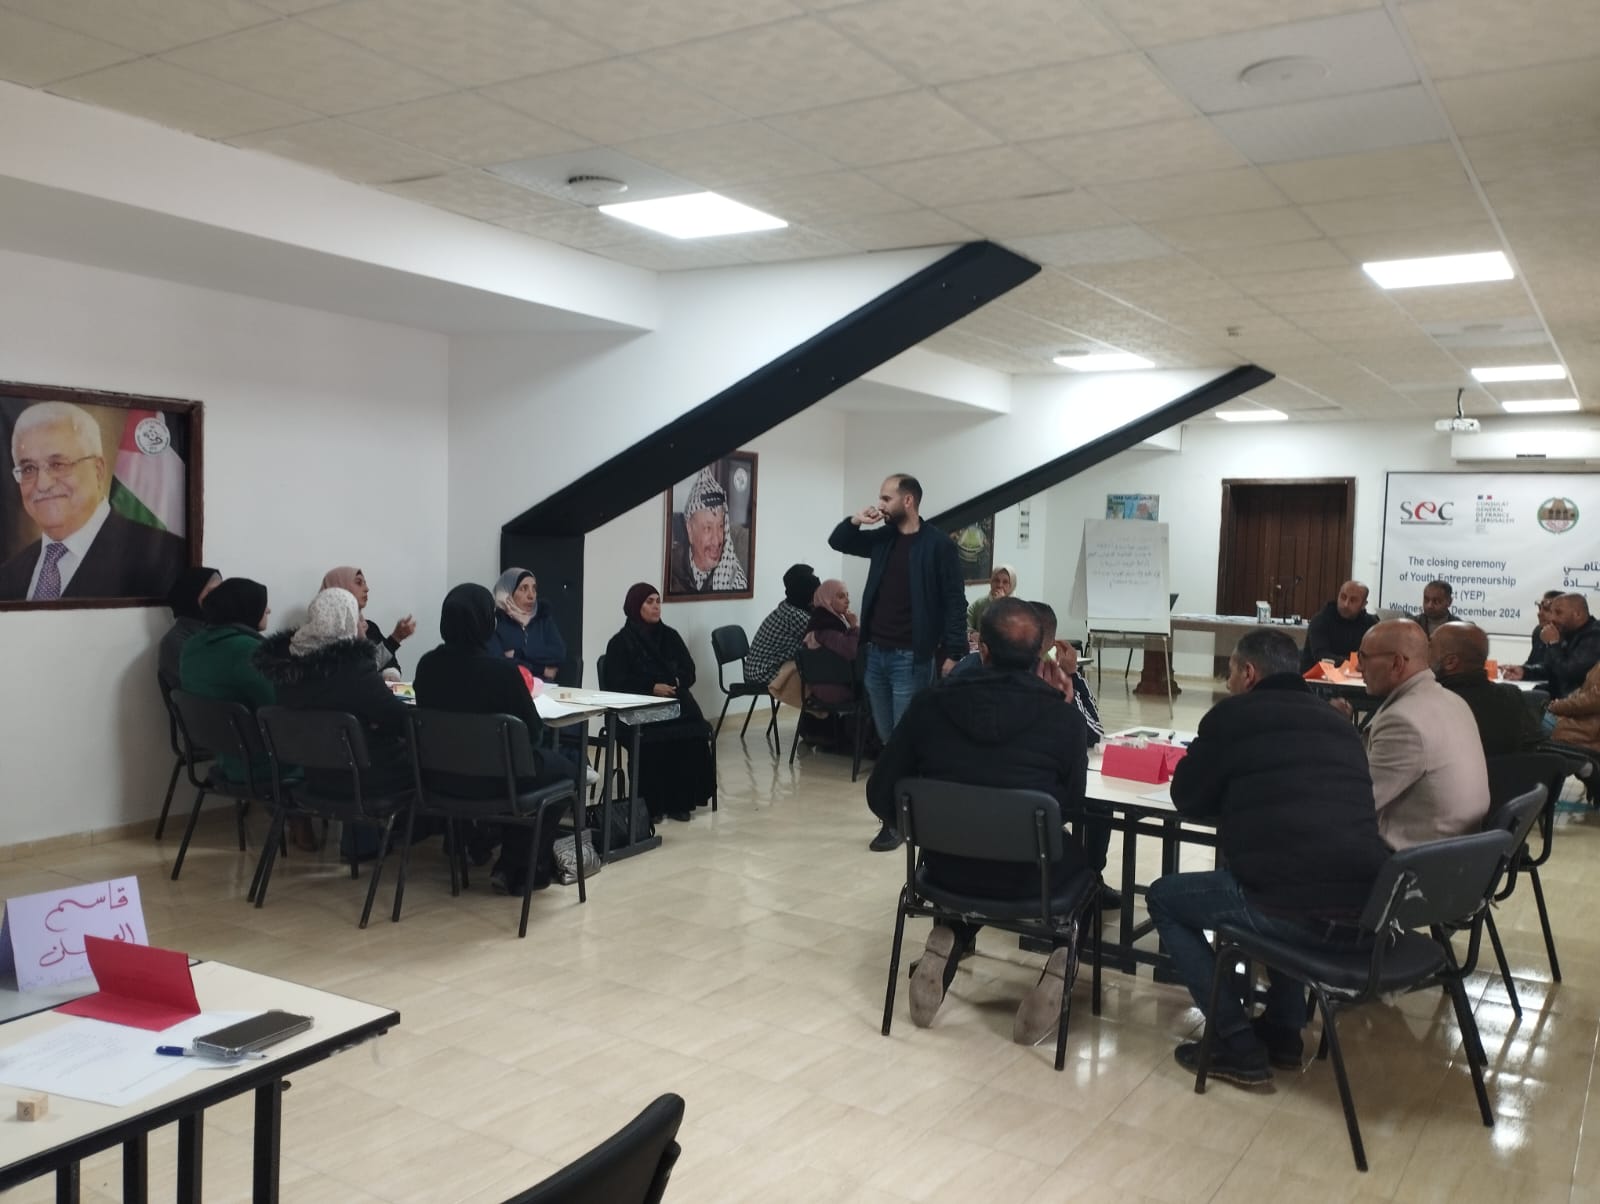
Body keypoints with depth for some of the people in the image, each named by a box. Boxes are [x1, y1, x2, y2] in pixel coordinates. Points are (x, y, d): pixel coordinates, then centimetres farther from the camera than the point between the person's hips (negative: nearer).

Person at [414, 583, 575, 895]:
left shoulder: (427, 664, -7)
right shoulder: (502, 670, -23)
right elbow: (532, 733, -12)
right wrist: (522, 697, 6)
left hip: (443, 774, 7)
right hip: (493, 776, -6)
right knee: (561, 769, 23)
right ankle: (519, 871, 21)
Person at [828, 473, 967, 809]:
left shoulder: (937, 544, -8)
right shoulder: (883, 539, 10)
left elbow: (954, 603, -9)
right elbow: (837, 542, 21)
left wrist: (953, 654, -15)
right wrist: (855, 520, 0)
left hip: (911, 658, -7)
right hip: (876, 653, 7)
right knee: (887, 739, 12)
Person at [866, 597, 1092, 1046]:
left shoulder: (930, 703, -7)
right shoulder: (1062, 714, -10)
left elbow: (880, 794, 0)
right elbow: (1073, 803, 2)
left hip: (945, 868, 2)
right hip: (1029, 877, -2)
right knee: (1081, 853, 31)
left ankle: (944, 946, 16)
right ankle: (1057, 970, 13)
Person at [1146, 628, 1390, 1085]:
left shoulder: (1235, 713, 3)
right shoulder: (1336, 722, 20)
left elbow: (1187, 798, 11)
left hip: (1301, 909, -7)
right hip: (1370, 913, 7)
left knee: (1164, 896, 17)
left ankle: (1237, 1045, 11)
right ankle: (1283, 1032, 34)